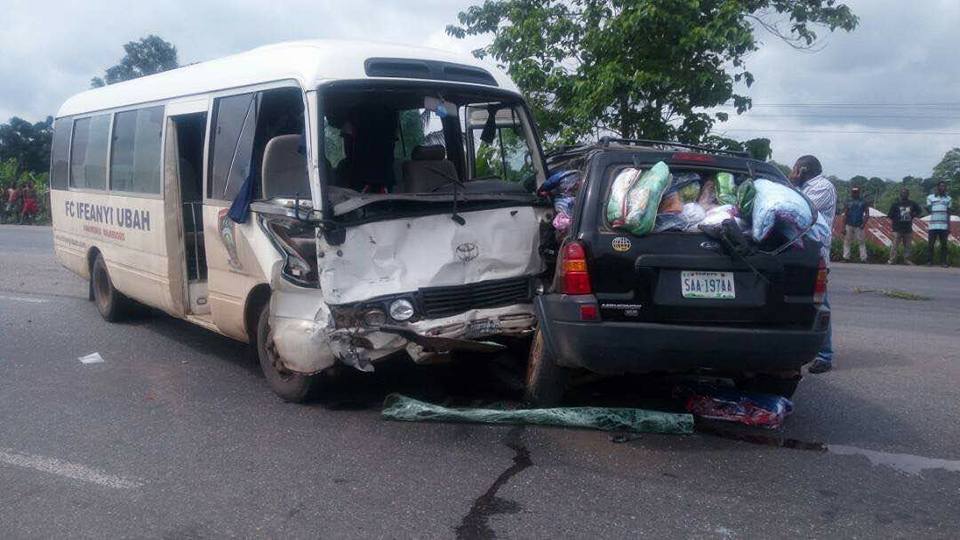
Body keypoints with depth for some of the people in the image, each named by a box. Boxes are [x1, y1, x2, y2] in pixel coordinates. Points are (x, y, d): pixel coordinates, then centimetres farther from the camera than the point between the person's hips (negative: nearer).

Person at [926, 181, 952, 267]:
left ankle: (944, 261, 3)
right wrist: (927, 208, -19)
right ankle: (930, 261, 8)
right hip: (933, 225, -1)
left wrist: (949, 227, 6)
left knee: (944, 244, 0)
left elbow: (948, 214, 11)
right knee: (931, 244, 1)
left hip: (944, 226, 1)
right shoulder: (930, 197, 7)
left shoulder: (948, 198, 11)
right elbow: (929, 210, 5)